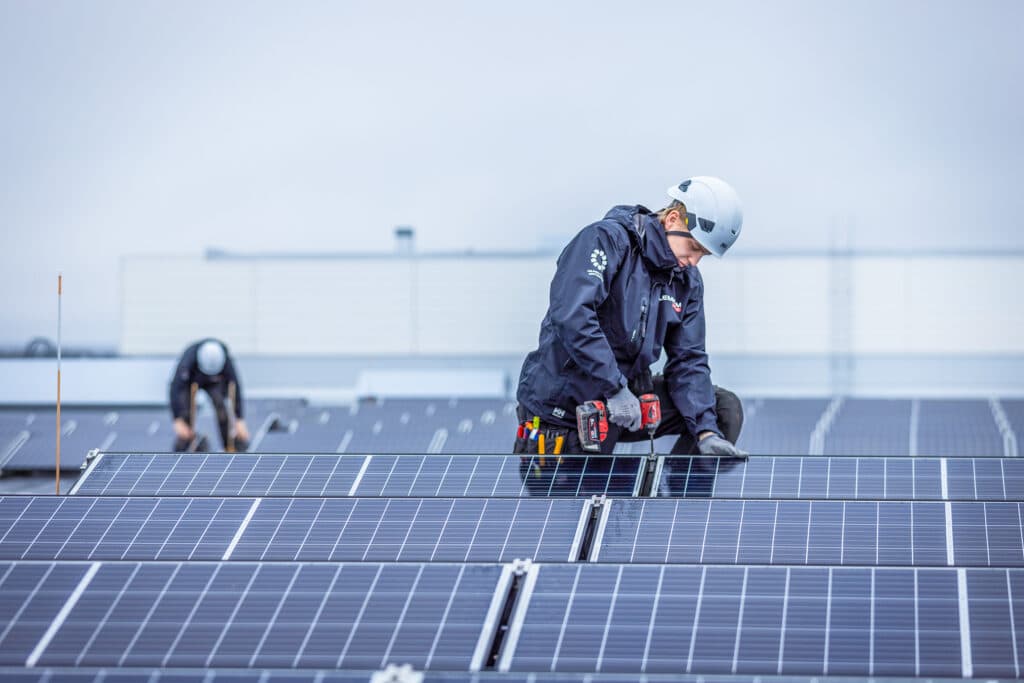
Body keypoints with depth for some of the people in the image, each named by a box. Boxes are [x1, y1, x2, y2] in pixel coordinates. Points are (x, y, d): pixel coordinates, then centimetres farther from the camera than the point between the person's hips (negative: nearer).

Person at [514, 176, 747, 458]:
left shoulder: (687, 281, 5)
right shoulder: (606, 239, -17)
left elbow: (688, 360, 5)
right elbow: (570, 315, -31)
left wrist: (706, 431, -11)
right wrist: (616, 390, -32)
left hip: (624, 395, 7)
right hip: (563, 404, -7)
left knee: (725, 408, -3)